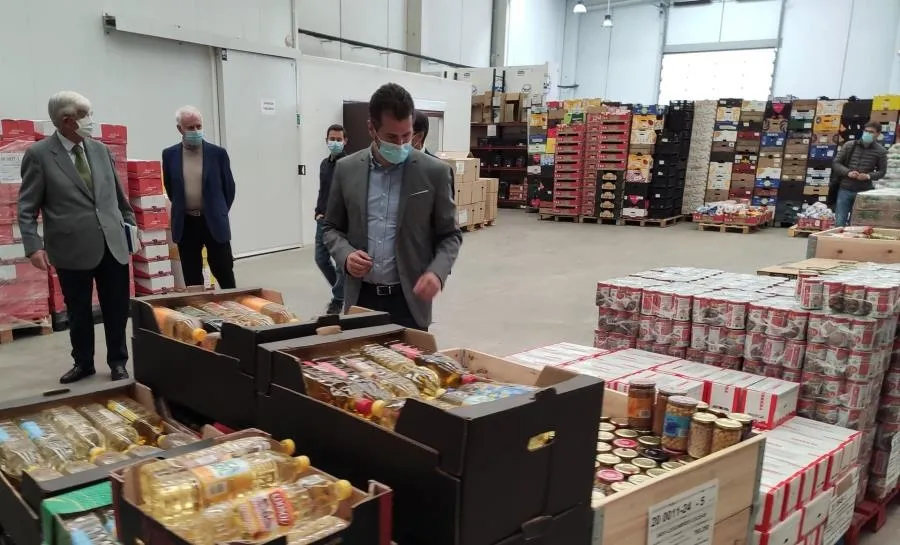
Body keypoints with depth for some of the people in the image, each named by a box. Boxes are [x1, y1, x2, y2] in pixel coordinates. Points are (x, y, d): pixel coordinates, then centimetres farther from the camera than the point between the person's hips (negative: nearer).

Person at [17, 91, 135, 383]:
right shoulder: (39, 154, -4)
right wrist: (33, 246, -14)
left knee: (117, 309, 9)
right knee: (78, 312, 12)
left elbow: (118, 194, 18)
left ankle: (118, 361, 26)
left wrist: (130, 222, 17)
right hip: (72, 249, -3)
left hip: (113, 244, 3)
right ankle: (83, 362, 31)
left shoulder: (101, 150, 8)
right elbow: (27, 208, -5)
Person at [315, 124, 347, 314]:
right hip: (323, 220, 7)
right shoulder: (324, 163, 13)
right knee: (321, 259, 12)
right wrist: (318, 212, 9)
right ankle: (342, 290, 31)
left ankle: (338, 299, 13)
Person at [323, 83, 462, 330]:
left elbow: (449, 235, 1)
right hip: (361, 297, 2)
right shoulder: (347, 169, 2)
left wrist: (437, 272, -17)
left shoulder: (434, 172, -4)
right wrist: (345, 254, -10)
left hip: (409, 298, -1)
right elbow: (332, 227, 11)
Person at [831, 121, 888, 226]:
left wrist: (869, 176, -14)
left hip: (864, 192, -1)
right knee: (839, 223, 1)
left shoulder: (880, 151, 3)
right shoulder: (849, 145, 4)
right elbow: (836, 163, 5)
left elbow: (882, 171, 6)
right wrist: (848, 172, -13)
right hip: (845, 190, 1)